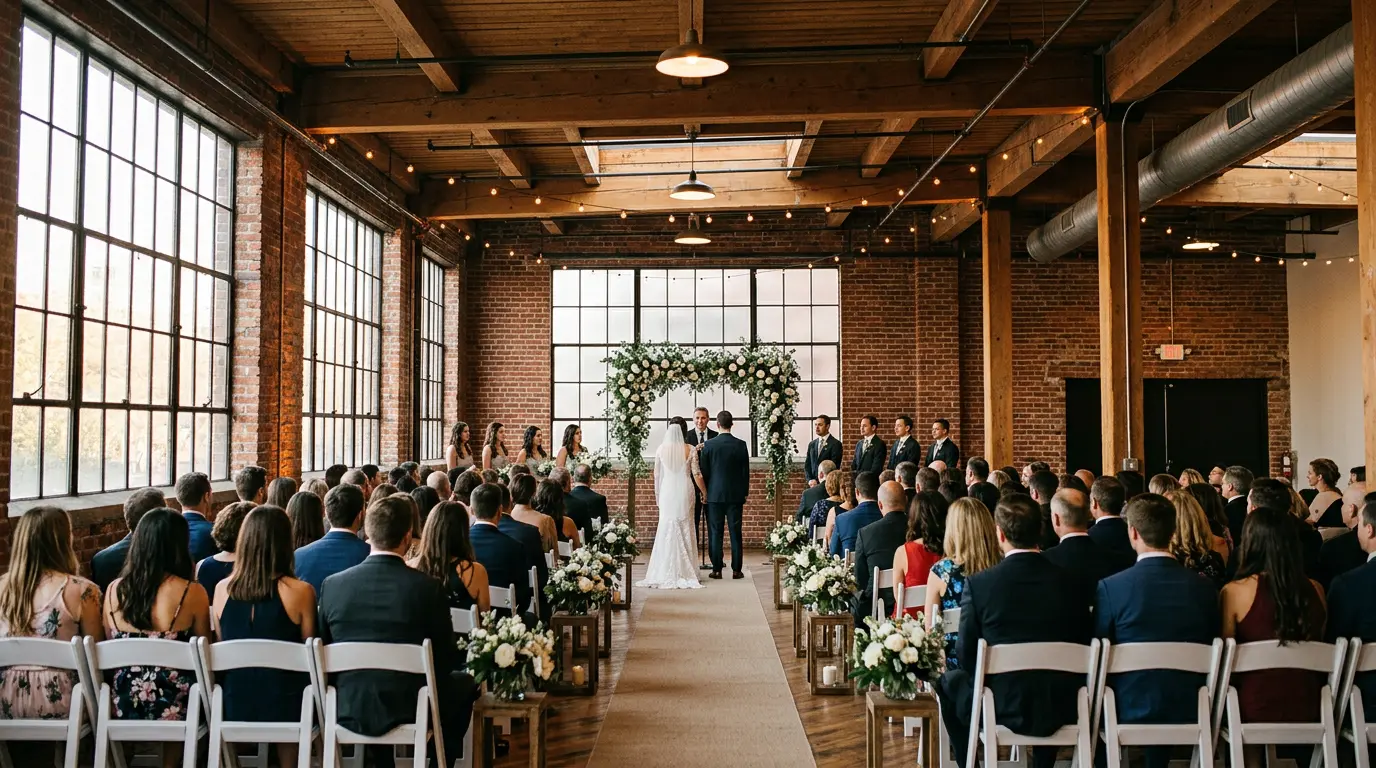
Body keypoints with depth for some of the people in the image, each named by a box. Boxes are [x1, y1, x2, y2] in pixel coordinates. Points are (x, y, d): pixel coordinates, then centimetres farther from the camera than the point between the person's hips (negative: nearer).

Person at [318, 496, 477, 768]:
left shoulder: (332, 585, -7)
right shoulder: (428, 587, -15)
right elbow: (446, 660, -6)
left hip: (348, 711, 3)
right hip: (409, 711, -3)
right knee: (465, 684, 25)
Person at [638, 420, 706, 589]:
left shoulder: (661, 449, -2)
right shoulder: (690, 450, -7)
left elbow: (657, 474, 4)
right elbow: (696, 474, -4)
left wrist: (657, 494, 16)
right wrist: (704, 492, 8)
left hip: (667, 493, 1)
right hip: (684, 492, -1)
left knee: (667, 530, 6)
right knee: (685, 530, 7)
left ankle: (666, 573, 6)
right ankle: (685, 571, 8)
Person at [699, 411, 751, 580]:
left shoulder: (709, 445, -6)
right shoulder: (741, 445, -2)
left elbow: (703, 471, -1)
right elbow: (746, 472, 3)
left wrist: (704, 492, 12)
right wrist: (745, 494, 12)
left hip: (714, 494, -1)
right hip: (735, 495, 1)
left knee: (715, 533, 4)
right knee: (735, 533, 5)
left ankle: (717, 570, 5)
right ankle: (736, 570, 6)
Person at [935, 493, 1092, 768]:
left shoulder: (978, 584, -15)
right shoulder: (1072, 584, -6)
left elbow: (966, 656, -6)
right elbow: (1082, 649, 5)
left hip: (1003, 709, -3)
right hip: (1061, 710, 3)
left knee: (949, 681, 26)